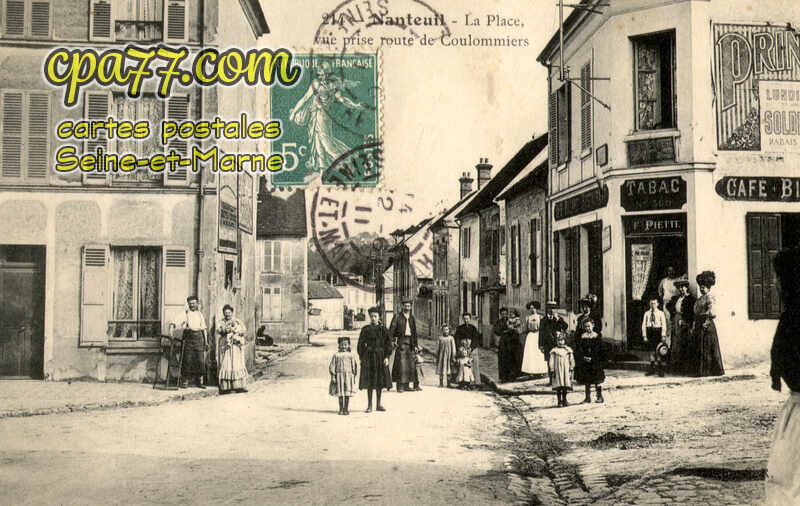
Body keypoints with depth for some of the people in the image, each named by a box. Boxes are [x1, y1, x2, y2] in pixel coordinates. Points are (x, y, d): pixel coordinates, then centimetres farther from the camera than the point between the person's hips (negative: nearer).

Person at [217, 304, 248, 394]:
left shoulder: (237, 321, 14)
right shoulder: (222, 322, 11)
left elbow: (244, 330, 2)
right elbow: (218, 330, -6)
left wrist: (235, 330, -13)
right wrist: (225, 330, -25)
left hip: (236, 345, 1)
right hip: (225, 345, -1)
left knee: (238, 364, -6)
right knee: (225, 364, -8)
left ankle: (239, 386, -6)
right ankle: (226, 387, -9)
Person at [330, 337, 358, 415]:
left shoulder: (351, 355, 6)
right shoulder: (336, 355, 3)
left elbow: (355, 366, 10)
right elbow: (332, 366, 2)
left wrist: (354, 376, 7)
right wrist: (332, 376, -3)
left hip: (349, 375, 1)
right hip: (339, 375, -1)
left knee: (347, 394, 0)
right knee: (340, 394, 3)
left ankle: (346, 409, 8)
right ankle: (341, 409, 11)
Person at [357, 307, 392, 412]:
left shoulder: (383, 329, 3)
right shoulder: (365, 329, 1)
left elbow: (388, 344, 2)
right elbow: (360, 344, 4)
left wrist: (386, 357, -6)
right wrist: (361, 357, -2)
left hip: (380, 357, 1)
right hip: (369, 357, -1)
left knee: (379, 381, 7)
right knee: (369, 381, -1)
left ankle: (378, 405, 17)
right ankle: (369, 405, 6)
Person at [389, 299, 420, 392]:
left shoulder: (412, 318, 13)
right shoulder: (397, 317, 0)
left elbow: (414, 332, 16)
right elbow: (391, 329, -4)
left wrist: (415, 345, 12)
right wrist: (392, 340, -14)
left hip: (410, 342, 5)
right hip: (401, 341, -5)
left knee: (411, 363, 3)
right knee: (401, 363, -7)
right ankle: (400, 386, -4)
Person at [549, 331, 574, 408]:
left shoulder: (568, 350, 5)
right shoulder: (554, 351, -1)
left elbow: (571, 360, 10)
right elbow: (552, 362, 0)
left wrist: (571, 369, 5)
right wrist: (552, 370, -5)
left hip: (566, 370, 2)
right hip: (558, 370, -2)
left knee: (566, 386, 6)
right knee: (558, 386, -2)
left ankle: (564, 400, 18)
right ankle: (559, 401, 5)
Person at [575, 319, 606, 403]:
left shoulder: (597, 336, -2)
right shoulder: (582, 337, 4)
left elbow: (600, 351, -3)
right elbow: (578, 350, 2)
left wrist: (592, 358, -13)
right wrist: (583, 357, -13)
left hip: (595, 362, -2)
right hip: (585, 363, 2)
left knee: (597, 381, 0)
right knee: (586, 381, 7)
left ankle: (600, 396, 9)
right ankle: (588, 397, 15)